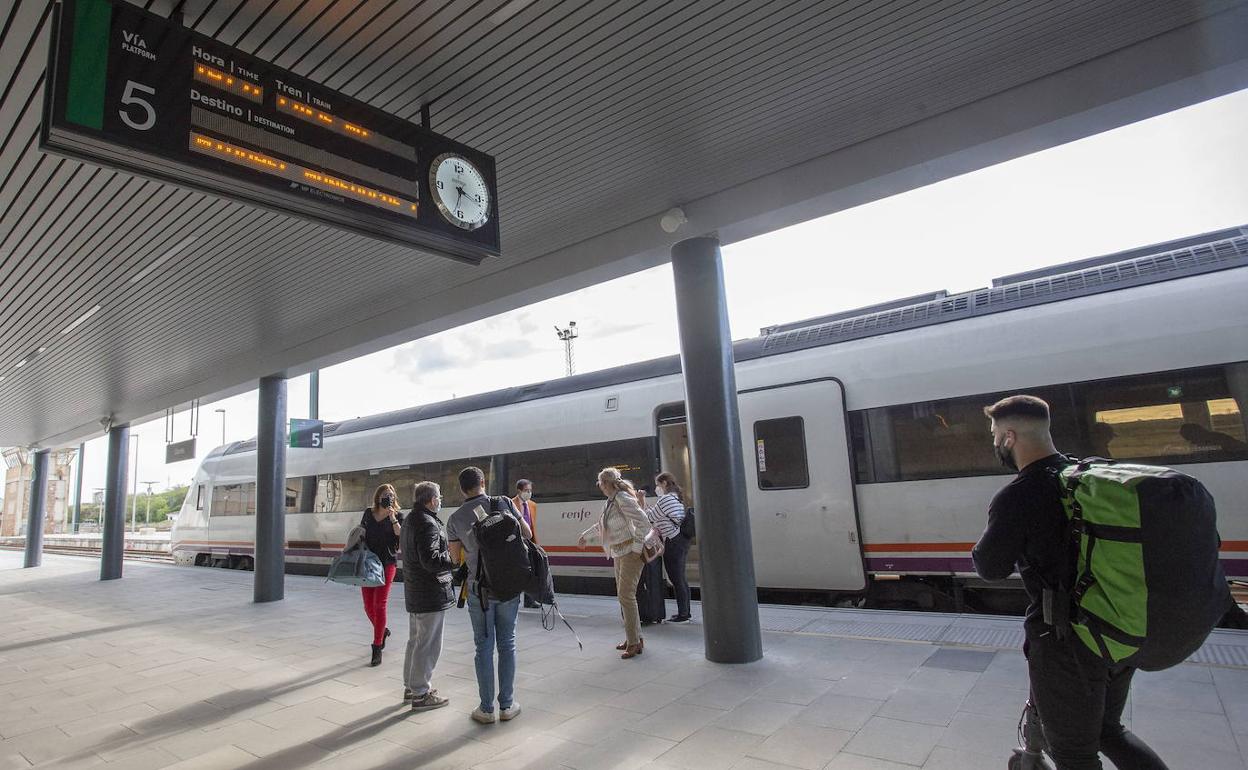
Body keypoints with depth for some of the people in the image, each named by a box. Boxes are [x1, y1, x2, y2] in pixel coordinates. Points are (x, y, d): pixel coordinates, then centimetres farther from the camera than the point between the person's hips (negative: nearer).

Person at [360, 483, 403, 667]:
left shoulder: (398, 516, -2)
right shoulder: (368, 514, 7)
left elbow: (401, 537, -14)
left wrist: (392, 519, -21)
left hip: (387, 564, -4)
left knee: (379, 605, -7)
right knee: (368, 606, 8)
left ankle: (377, 649, -1)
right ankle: (382, 631, 36)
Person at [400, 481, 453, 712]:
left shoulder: (410, 520, 11)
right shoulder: (428, 523, -21)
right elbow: (431, 561, -29)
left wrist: (446, 549, 11)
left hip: (414, 592, 10)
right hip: (431, 594, -10)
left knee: (415, 641, 21)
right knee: (427, 645, 0)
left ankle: (410, 686, 33)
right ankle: (420, 695, 9)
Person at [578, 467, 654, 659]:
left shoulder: (623, 499, -17)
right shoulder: (611, 501, 11)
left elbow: (643, 522, -24)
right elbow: (601, 524, 29)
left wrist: (637, 547, -20)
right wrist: (585, 535, 39)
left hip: (630, 553, -9)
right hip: (619, 554, 9)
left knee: (626, 595, -10)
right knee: (623, 595, 11)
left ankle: (634, 643, -3)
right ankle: (634, 638, 21)